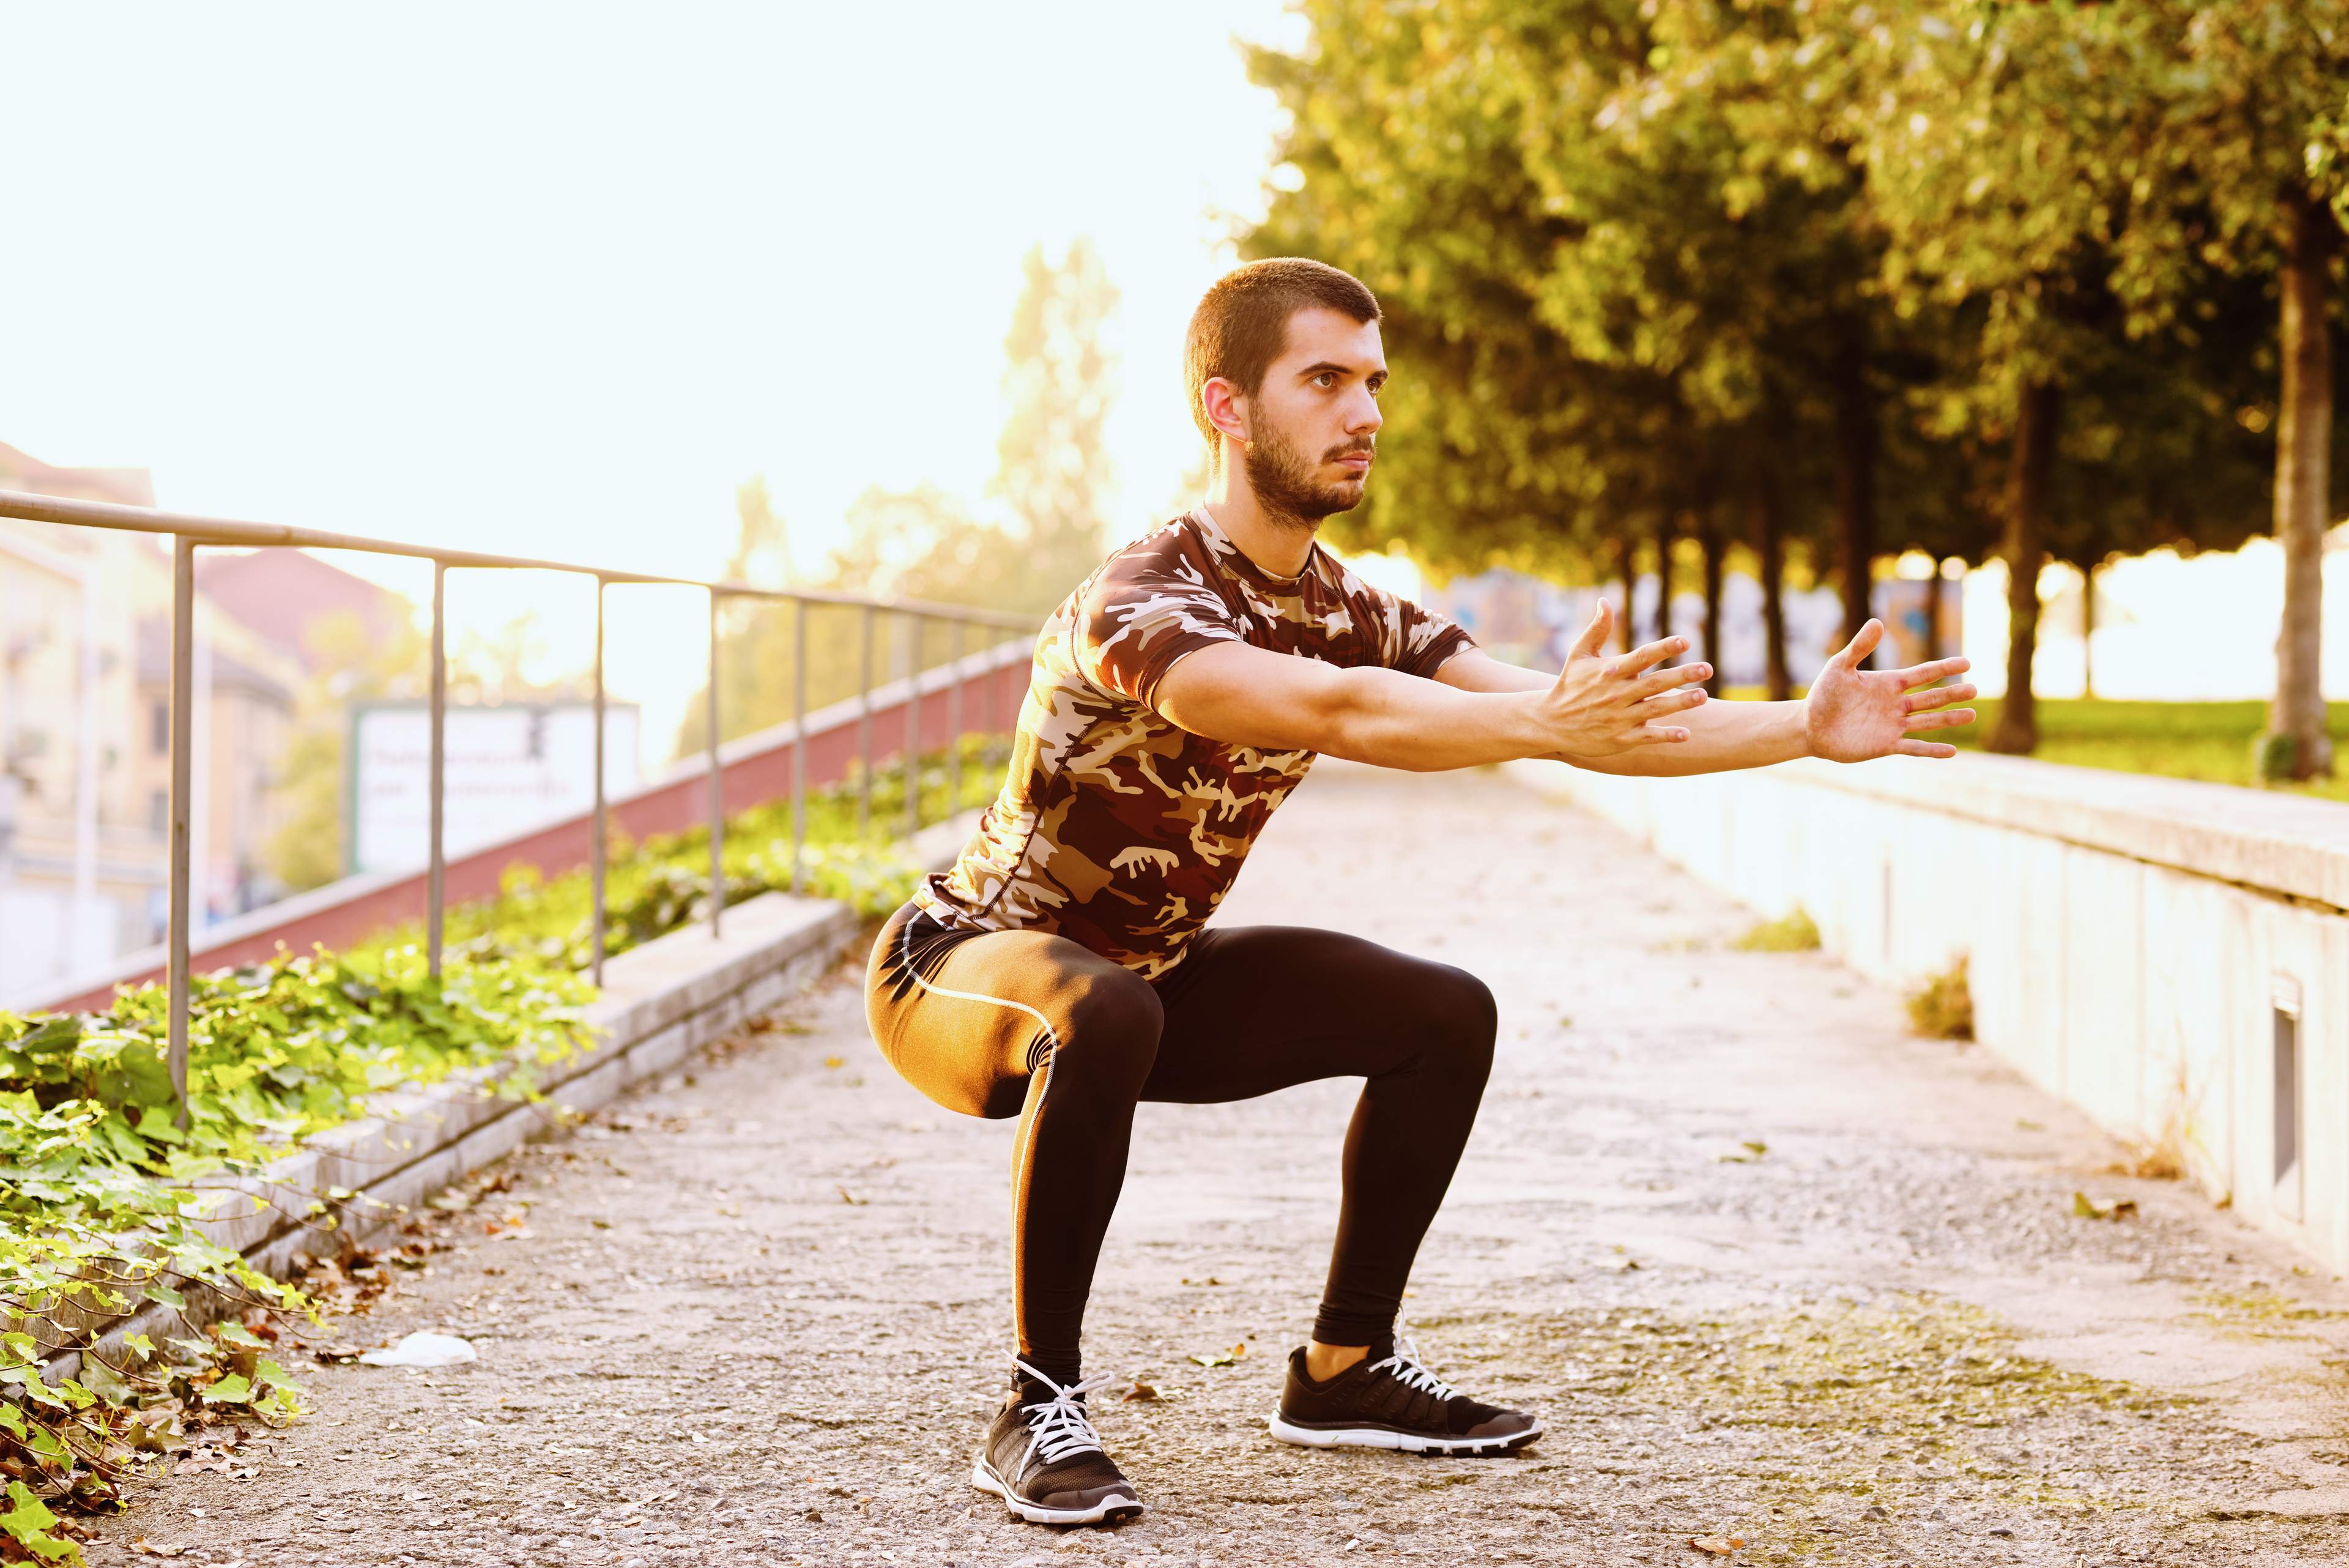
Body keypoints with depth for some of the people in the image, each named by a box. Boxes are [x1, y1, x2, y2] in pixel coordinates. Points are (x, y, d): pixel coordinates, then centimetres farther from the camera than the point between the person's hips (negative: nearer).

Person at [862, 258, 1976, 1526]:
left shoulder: (1348, 612, -3)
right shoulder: (1141, 603, -29)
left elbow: (1580, 717, -9)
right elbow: (1337, 714, -48)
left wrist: (1805, 729, -20)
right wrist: (1545, 718, -61)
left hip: (1144, 976, 8)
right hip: (958, 971, -8)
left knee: (1443, 1016, 1)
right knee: (1107, 1016, -40)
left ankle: (1342, 1371, 12)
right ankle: (1039, 1410, -26)